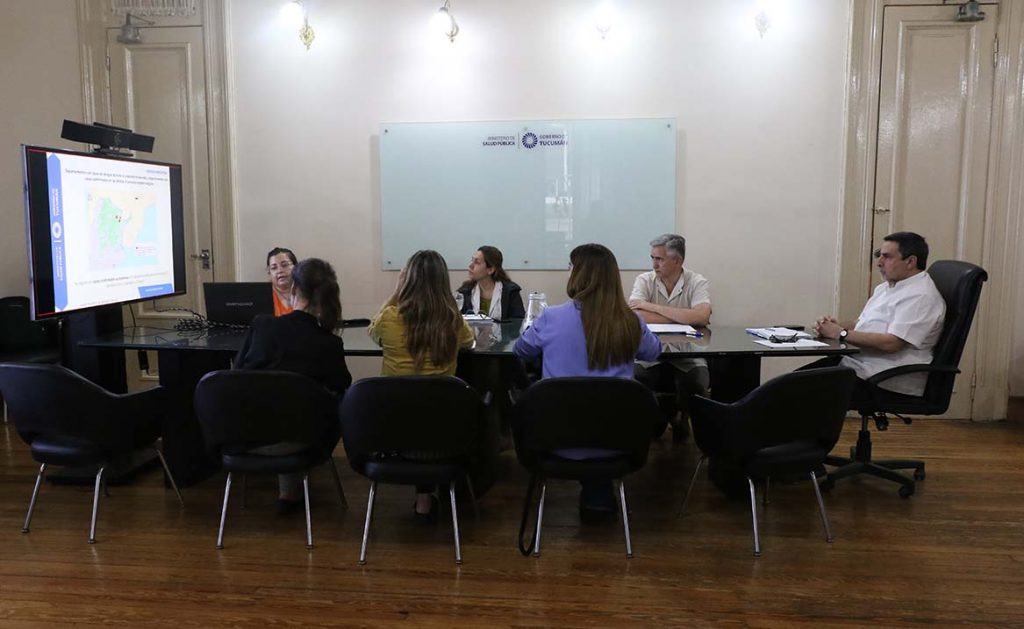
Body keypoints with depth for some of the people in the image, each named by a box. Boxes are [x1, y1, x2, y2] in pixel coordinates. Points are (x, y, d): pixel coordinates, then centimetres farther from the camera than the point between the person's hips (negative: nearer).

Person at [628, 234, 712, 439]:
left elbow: (702, 317, -24)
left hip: (688, 359, -1)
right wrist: (685, 318, -17)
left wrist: (652, 306, -20)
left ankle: (680, 418, 10)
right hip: (650, 356, 1)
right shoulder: (644, 280, 0)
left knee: (696, 384, -29)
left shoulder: (698, 283, -3)